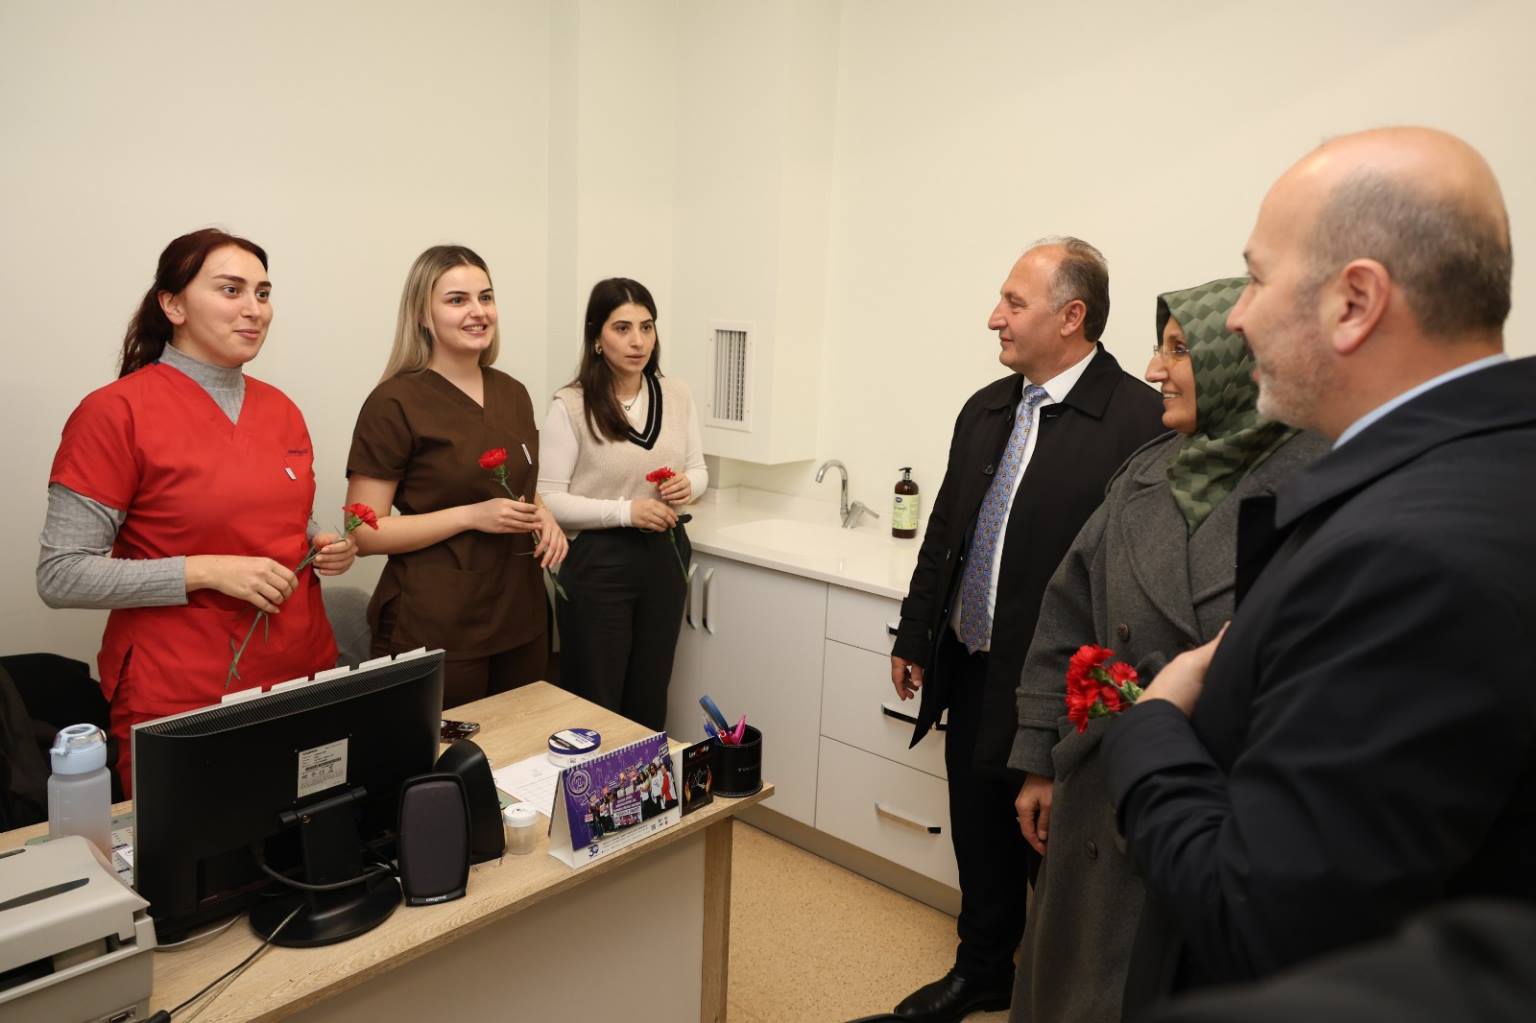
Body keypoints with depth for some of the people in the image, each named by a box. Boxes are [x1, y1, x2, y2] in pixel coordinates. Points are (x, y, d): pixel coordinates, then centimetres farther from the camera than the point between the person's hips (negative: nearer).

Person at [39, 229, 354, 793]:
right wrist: (205, 572, -20)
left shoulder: (280, 409, 7)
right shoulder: (115, 411, -10)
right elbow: (61, 576, -11)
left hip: (303, 676, 5)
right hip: (179, 703, -5)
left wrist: (324, 549, 0)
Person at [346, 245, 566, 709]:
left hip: (521, 616, 6)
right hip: (434, 630, -6)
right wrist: (470, 516, -20)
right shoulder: (395, 403, -11)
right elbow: (363, 533, -12)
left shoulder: (513, 394, 8)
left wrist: (543, 517, 0)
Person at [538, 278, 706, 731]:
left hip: (665, 556, 5)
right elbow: (549, 500, -14)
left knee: (650, 700, 18)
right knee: (595, 705, 8)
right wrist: (625, 511, -24)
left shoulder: (677, 395, 1)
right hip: (597, 563, -4)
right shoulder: (570, 405, -13)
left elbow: (699, 470, 12)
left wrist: (688, 485, -11)